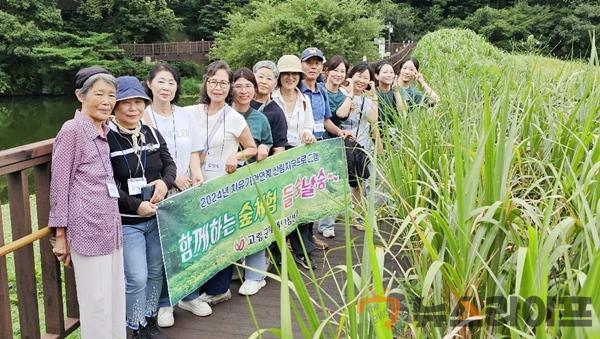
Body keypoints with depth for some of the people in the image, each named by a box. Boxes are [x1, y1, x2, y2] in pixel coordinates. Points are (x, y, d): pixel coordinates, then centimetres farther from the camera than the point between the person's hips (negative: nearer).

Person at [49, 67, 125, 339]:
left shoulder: (105, 130, 11)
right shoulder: (72, 130, -10)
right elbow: (59, 185, -9)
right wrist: (60, 234, -8)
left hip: (111, 224, 7)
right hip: (88, 228, -7)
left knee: (116, 296, 14)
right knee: (96, 301, 2)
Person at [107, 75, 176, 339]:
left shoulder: (152, 134, 6)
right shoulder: (106, 138, -13)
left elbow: (169, 164, 10)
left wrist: (165, 181, -12)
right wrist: (135, 205, -20)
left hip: (157, 217, 6)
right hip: (126, 221, -6)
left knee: (156, 272, 15)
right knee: (137, 278, -4)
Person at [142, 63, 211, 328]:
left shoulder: (186, 115, 8)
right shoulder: (142, 117, -6)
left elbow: (193, 152, 11)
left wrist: (197, 177, -5)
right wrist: (171, 177, -16)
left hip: (187, 192, 4)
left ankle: (189, 295, 27)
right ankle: (164, 303, 19)